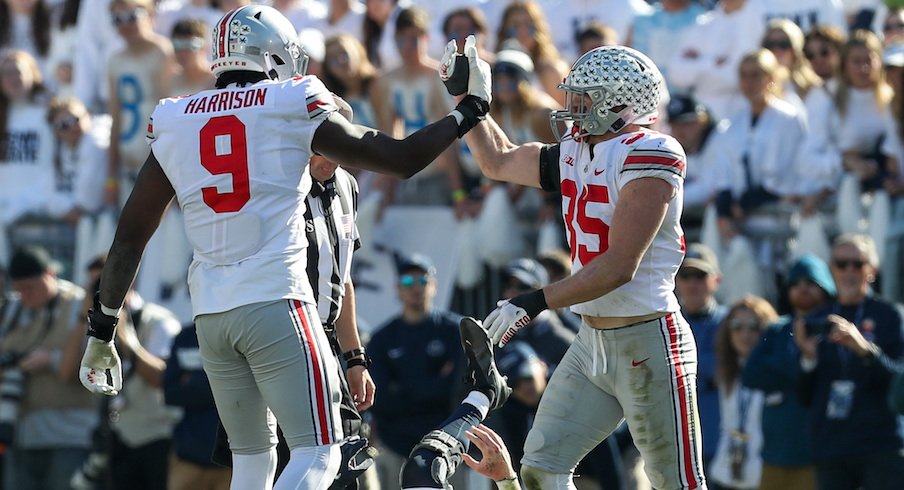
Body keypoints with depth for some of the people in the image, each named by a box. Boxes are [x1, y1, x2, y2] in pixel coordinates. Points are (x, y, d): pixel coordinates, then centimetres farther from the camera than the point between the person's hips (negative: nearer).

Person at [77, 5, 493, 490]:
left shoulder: (174, 124, 11)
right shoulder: (293, 109, -1)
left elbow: (130, 236, 11)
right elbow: (401, 159, 5)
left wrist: (101, 326, 19)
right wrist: (469, 110, 20)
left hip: (210, 313, 5)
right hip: (274, 301, -5)